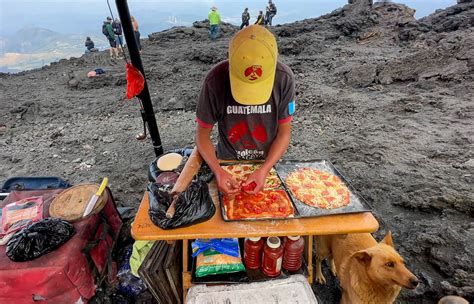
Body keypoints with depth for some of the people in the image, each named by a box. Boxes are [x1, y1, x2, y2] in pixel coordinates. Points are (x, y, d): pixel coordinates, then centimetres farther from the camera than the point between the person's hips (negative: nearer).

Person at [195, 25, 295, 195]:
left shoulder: (284, 78, -20)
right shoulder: (215, 80, -22)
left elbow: (284, 132, -10)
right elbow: (202, 133, -12)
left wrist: (264, 170, -22)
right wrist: (218, 171, -26)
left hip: (268, 162, 1)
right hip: (227, 163, 0)